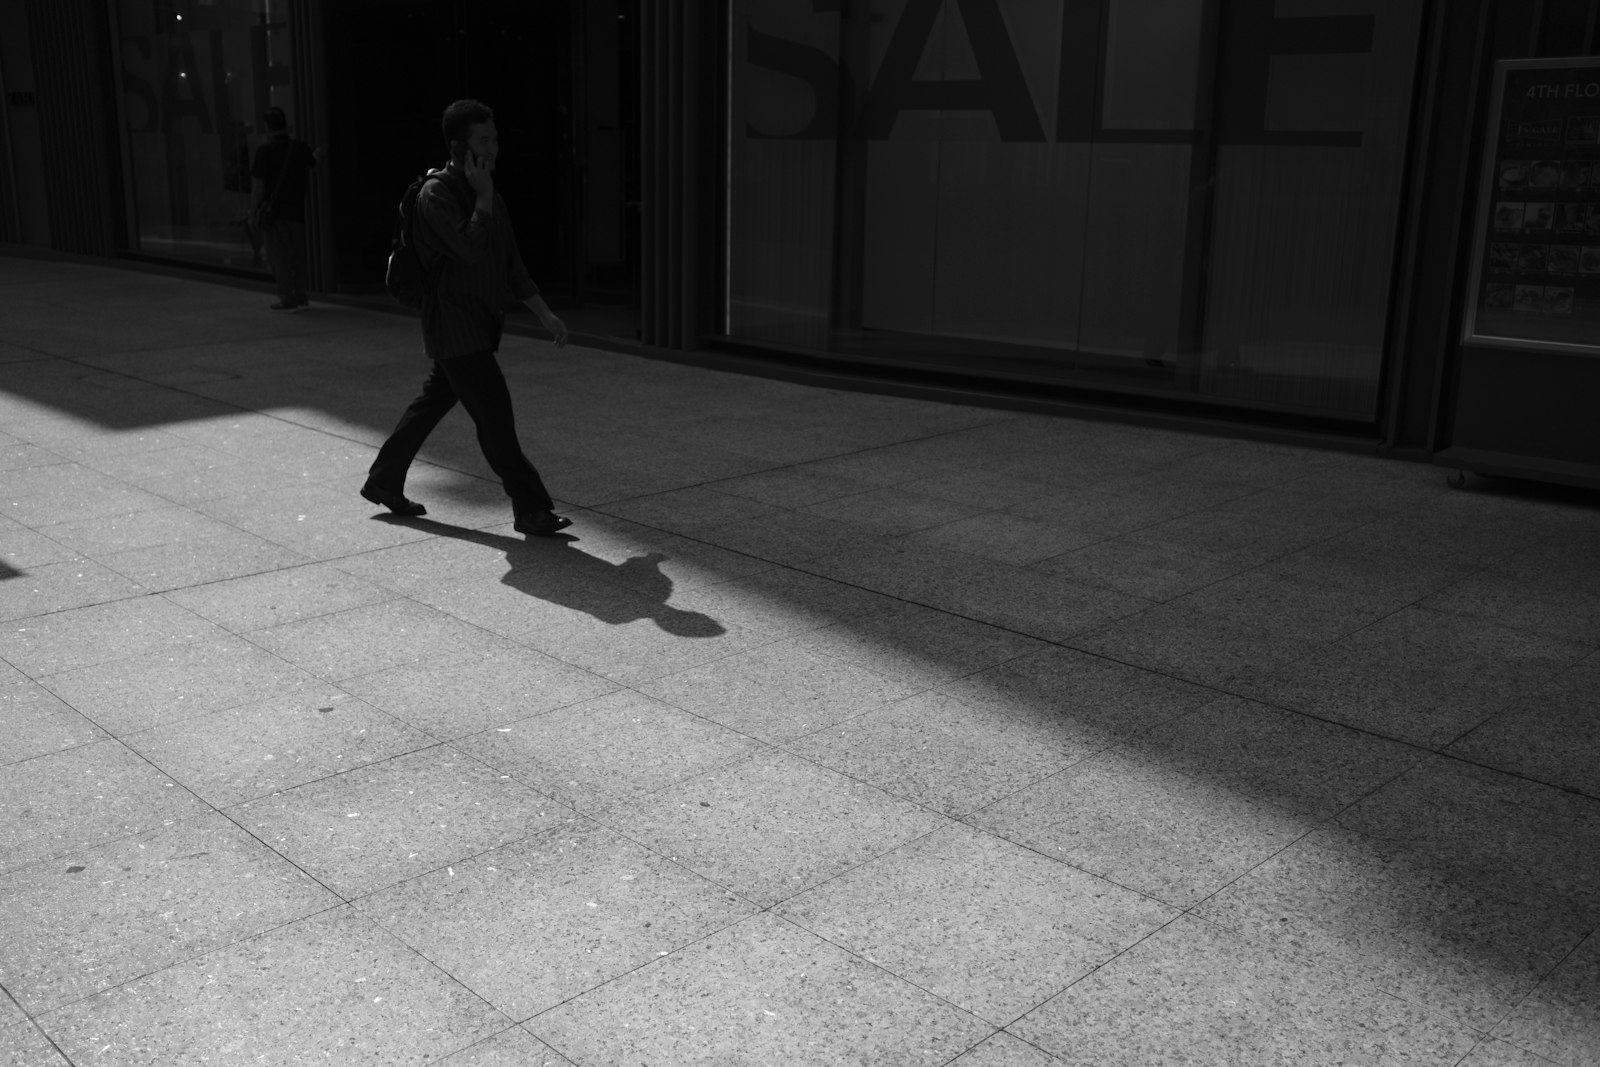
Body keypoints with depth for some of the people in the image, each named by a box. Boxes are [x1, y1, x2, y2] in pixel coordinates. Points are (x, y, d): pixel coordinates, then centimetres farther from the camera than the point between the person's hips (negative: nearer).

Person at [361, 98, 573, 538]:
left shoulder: (489, 196, 14)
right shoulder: (437, 193, -13)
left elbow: (511, 264, 18)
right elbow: (472, 249, -26)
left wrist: (545, 313, 14)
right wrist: (483, 196, -16)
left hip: (480, 326, 9)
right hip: (453, 324, -9)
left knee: (433, 402, 17)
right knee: (494, 413, -10)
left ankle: (383, 482, 32)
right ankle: (531, 509, -6)